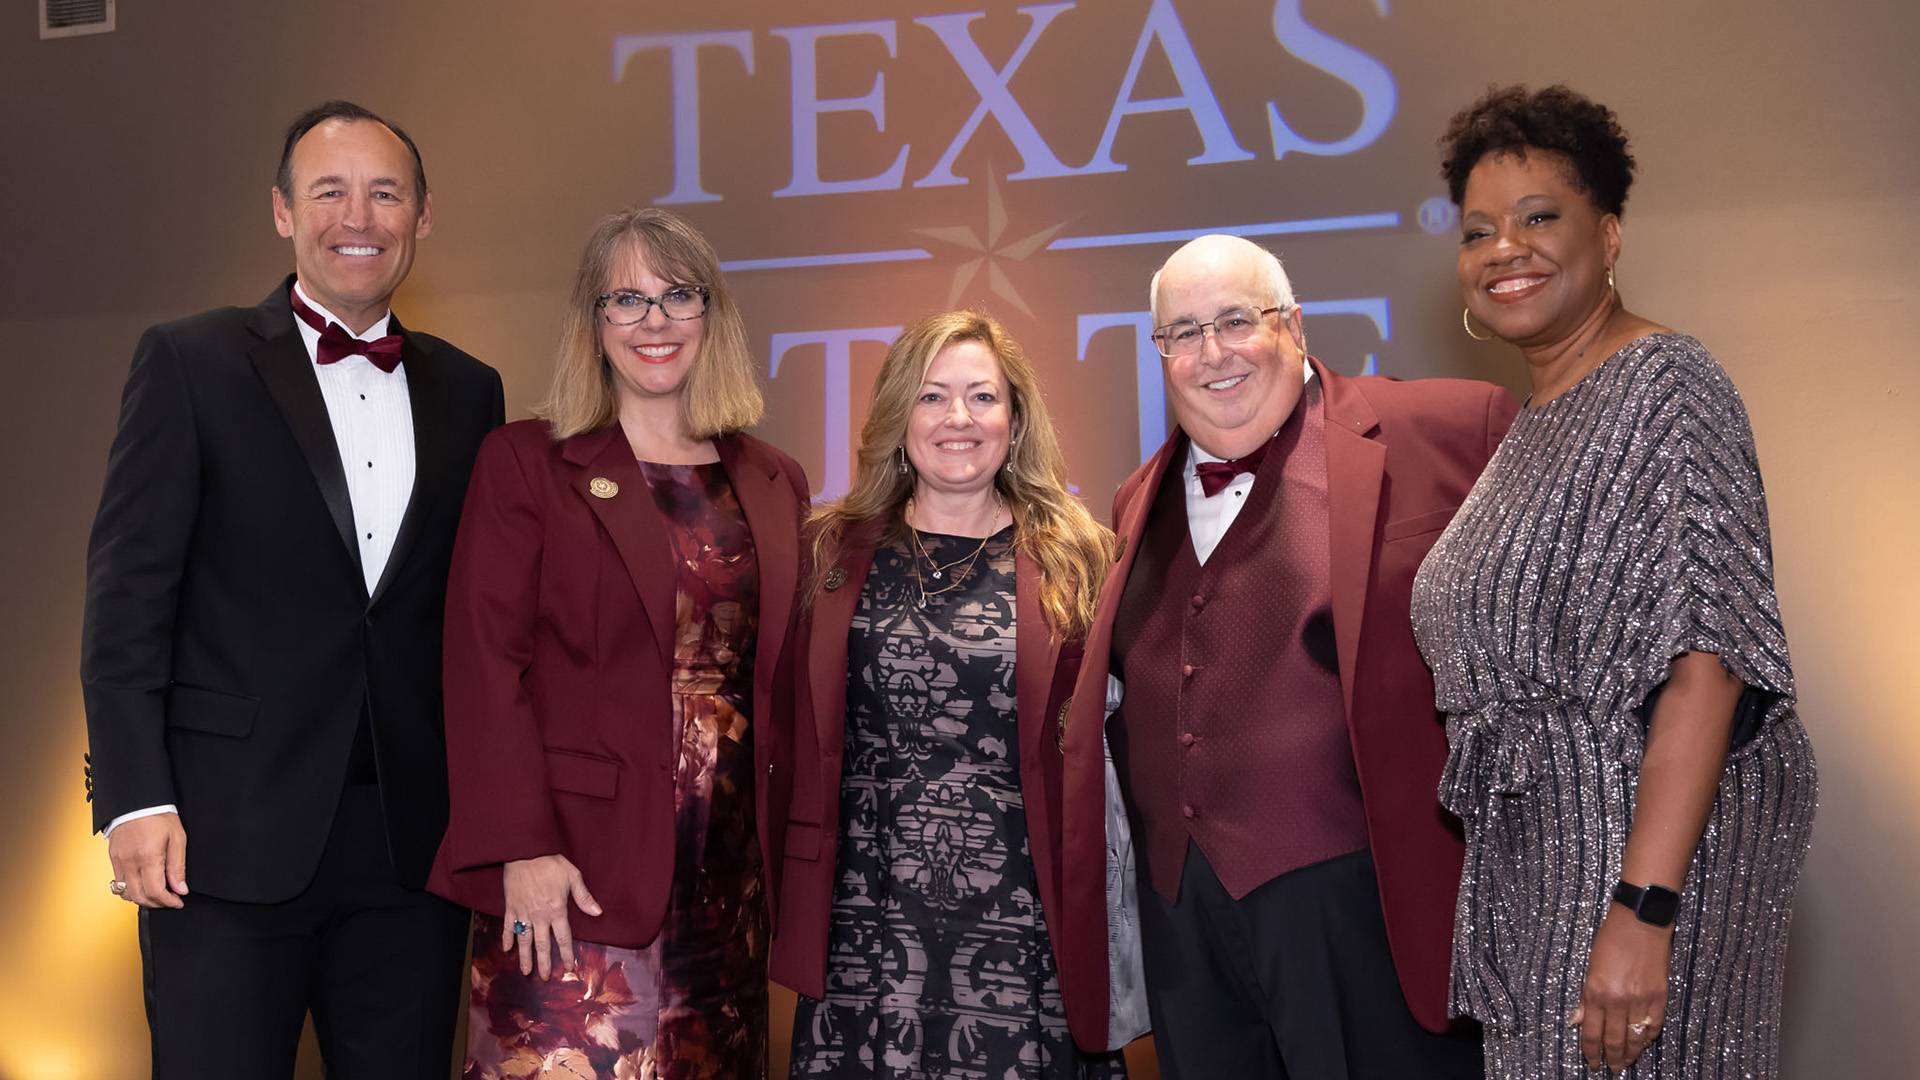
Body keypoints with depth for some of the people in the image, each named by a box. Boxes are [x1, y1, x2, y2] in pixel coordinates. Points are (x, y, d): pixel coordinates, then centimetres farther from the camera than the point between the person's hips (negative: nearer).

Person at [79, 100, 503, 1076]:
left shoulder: (468, 392, 12)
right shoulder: (189, 363, 1)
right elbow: (127, 594, -3)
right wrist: (135, 797, -11)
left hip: (413, 843, 4)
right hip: (231, 837, -3)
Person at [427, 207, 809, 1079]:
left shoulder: (774, 483, 11)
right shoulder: (525, 464, -1)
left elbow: (784, 678, 14)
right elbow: (486, 665, -7)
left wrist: (782, 843, 8)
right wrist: (522, 851, -15)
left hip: (730, 867, 4)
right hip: (577, 869, -4)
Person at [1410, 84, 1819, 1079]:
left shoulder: (1666, 386, -14)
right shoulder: (1537, 422, 13)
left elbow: (1706, 659, -23)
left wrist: (1641, 912, -28)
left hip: (1649, 841, -8)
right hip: (1534, 850, 9)